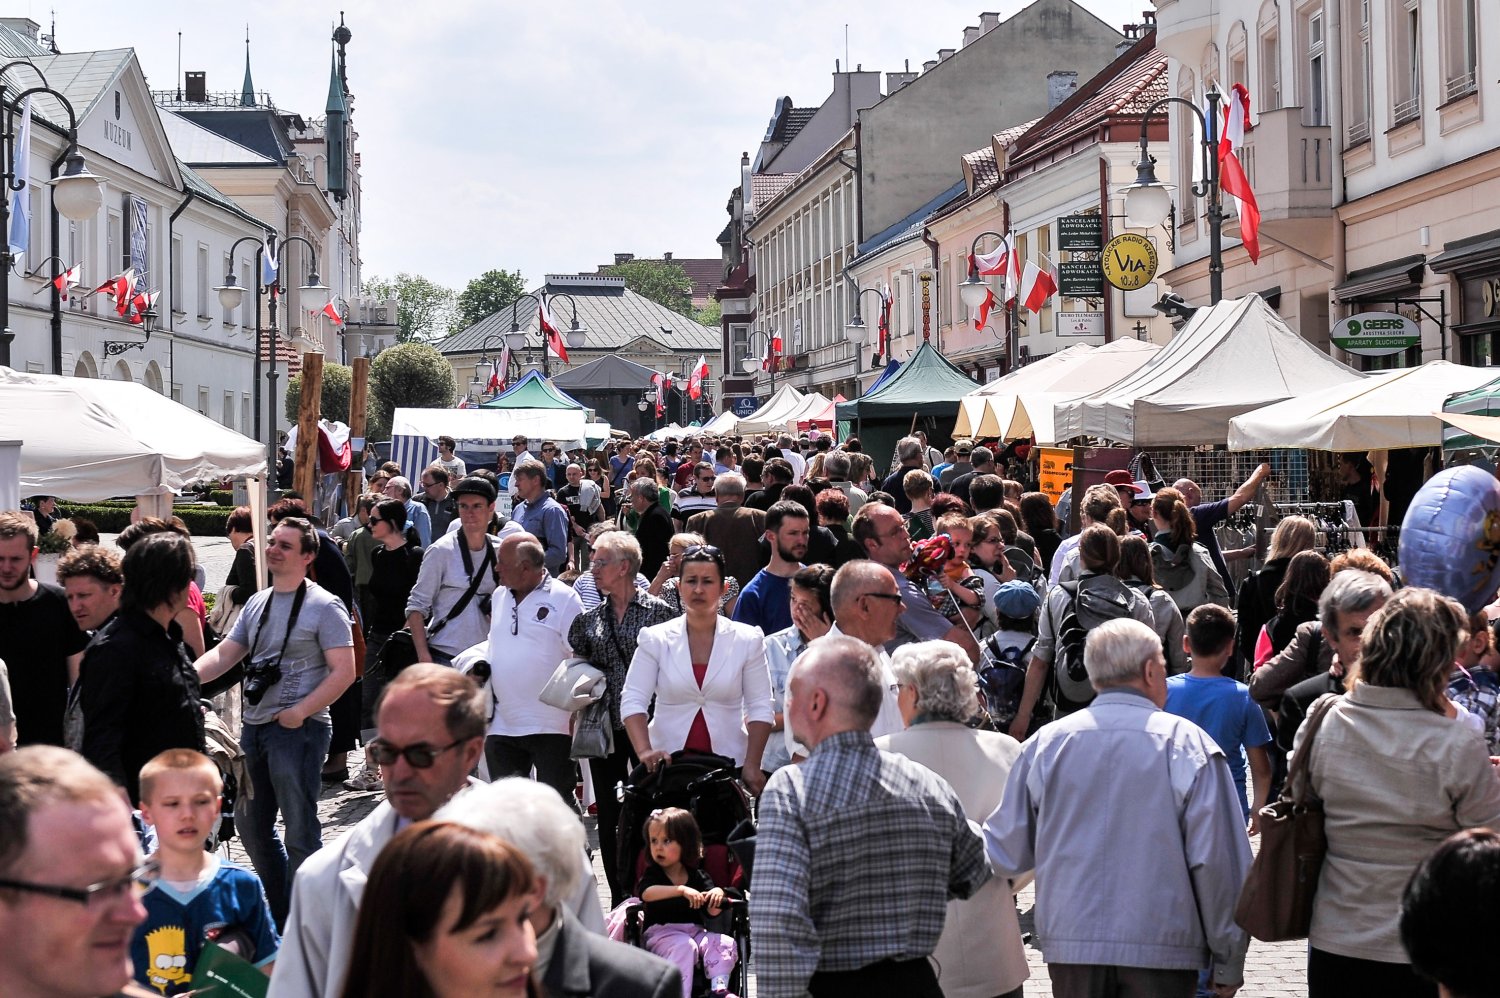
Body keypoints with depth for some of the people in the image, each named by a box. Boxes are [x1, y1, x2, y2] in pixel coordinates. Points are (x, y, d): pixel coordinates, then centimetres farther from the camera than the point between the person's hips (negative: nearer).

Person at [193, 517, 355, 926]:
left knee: (300, 830, -2)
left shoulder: (324, 606, -8)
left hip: (298, 729, -8)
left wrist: (300, 711, -19)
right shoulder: (257, 603, 14)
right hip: (253, 725, 8)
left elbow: (344, 671, -13)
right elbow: (224, 654, 11)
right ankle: (276, 913, 28)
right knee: (252, 827, 15)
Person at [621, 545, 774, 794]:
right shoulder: (656, 639, 3)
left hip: (727, 764, 0)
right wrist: (644, 752, -20)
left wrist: (752, 766, -8)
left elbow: (760, 708, 1)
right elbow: (633, 701, -4)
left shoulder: (746, 640, 3)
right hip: (668, 762, 0)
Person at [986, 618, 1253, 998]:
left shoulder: (1046, 743, 2)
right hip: (1161, 949, -2)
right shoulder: (1187, 744, -4)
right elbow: (1220, 861, -5)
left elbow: (1005, 853, 6)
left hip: (1071, 944, 2)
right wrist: (1229, 963, 3)